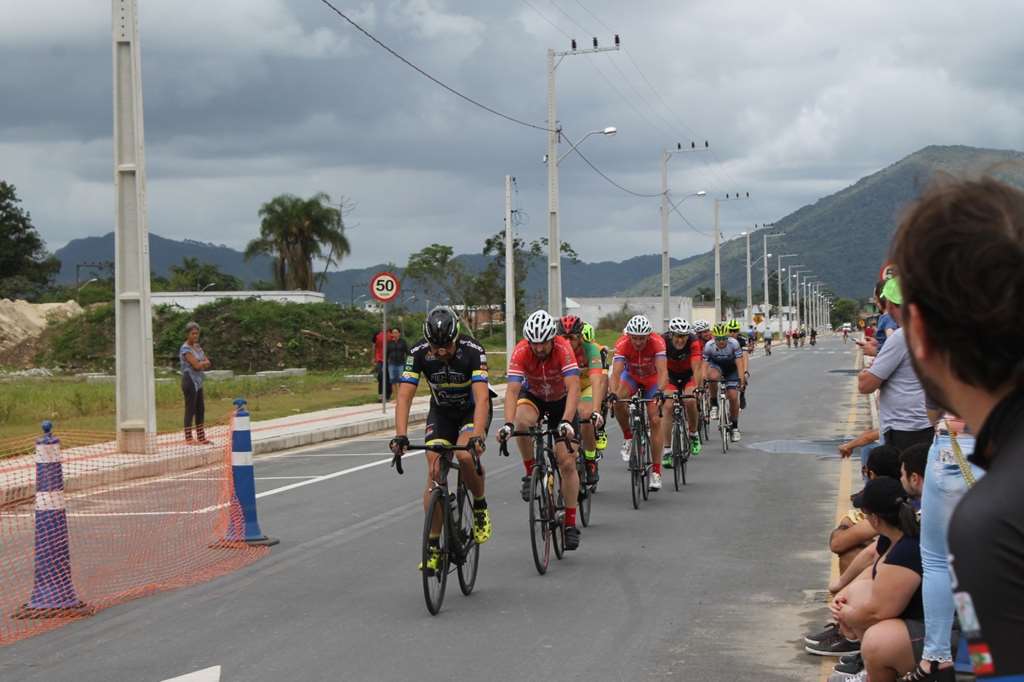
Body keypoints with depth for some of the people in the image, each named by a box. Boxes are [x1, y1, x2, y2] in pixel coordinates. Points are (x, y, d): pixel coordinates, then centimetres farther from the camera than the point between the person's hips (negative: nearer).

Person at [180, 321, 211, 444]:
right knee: (190, 410, -6)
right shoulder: (185, 349, -12)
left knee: (201, 409, 11)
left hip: (198, 382, 9)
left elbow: (208, 363, 9)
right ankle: (188, 438, -3)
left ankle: (201, 437, 18)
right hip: (190, 382, -9)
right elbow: (196, 365, -19)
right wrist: (204, 362, -1)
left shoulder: (197, 347, 13)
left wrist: (201, 363, -11)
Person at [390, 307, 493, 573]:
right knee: (434, 471, -12)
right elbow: (404, 396, -27)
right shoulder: (418, 353, -23)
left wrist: (477, 436, -54)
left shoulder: (473, 351, -30)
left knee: (465, 456, -30)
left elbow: (482, 398, -40)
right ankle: (433, 546, -5)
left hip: (473, 410, -3)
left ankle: (480, 507, -2)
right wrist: (400, 435, -43)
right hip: (441, 412, 3)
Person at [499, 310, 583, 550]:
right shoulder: (521, 352, -29)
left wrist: (566, 422, -54)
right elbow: (512, 390, -36)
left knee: (567, 463, -8)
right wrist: (508, 424, -51)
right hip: (533, 396, 1)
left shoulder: (563, 348, -32)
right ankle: (531, 474, -14)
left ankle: (571, 523, 2)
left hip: (561, 400, -1)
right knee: (522, 422, -36)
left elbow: (573, 387, -40)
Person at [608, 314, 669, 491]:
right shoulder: (622, 344, -32)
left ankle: (656, 470, -5)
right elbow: (616, 372, -41)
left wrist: (660, 391, -62)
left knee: (655, 420, -12)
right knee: (618, 401, -31)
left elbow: (662, 370, -44)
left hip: (652, 379, -1)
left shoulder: (657, 342, -34)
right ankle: (628, 437, -5)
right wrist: (612, 393, -59)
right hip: (631, 376, 1)